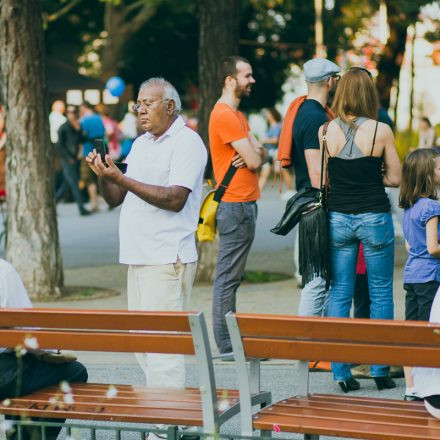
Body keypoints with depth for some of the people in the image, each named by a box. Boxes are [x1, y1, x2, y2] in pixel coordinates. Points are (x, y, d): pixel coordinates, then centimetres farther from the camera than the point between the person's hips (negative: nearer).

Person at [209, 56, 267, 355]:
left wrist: (254, 153, -9)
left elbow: (260, 155, 13)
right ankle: (227, 345, -7)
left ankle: (229, 339, 16)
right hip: (236, 205, -11)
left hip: (243, 204, 11)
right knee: (228, 277, -8)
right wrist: (254, 155, 4)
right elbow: (254, 160, -18)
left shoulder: (236, 115, 20)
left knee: (231, 275, 12)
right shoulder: (225, 115, -14)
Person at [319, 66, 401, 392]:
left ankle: (341, 371, 6)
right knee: (381, 293, 9)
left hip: (338, 218, 2)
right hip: (374, 216, -2)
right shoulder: (381, 131, -9)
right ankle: (380, 370, 11)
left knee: (340, 293, 8)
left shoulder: (326, 131, -3)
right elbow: (395, 178, -3)